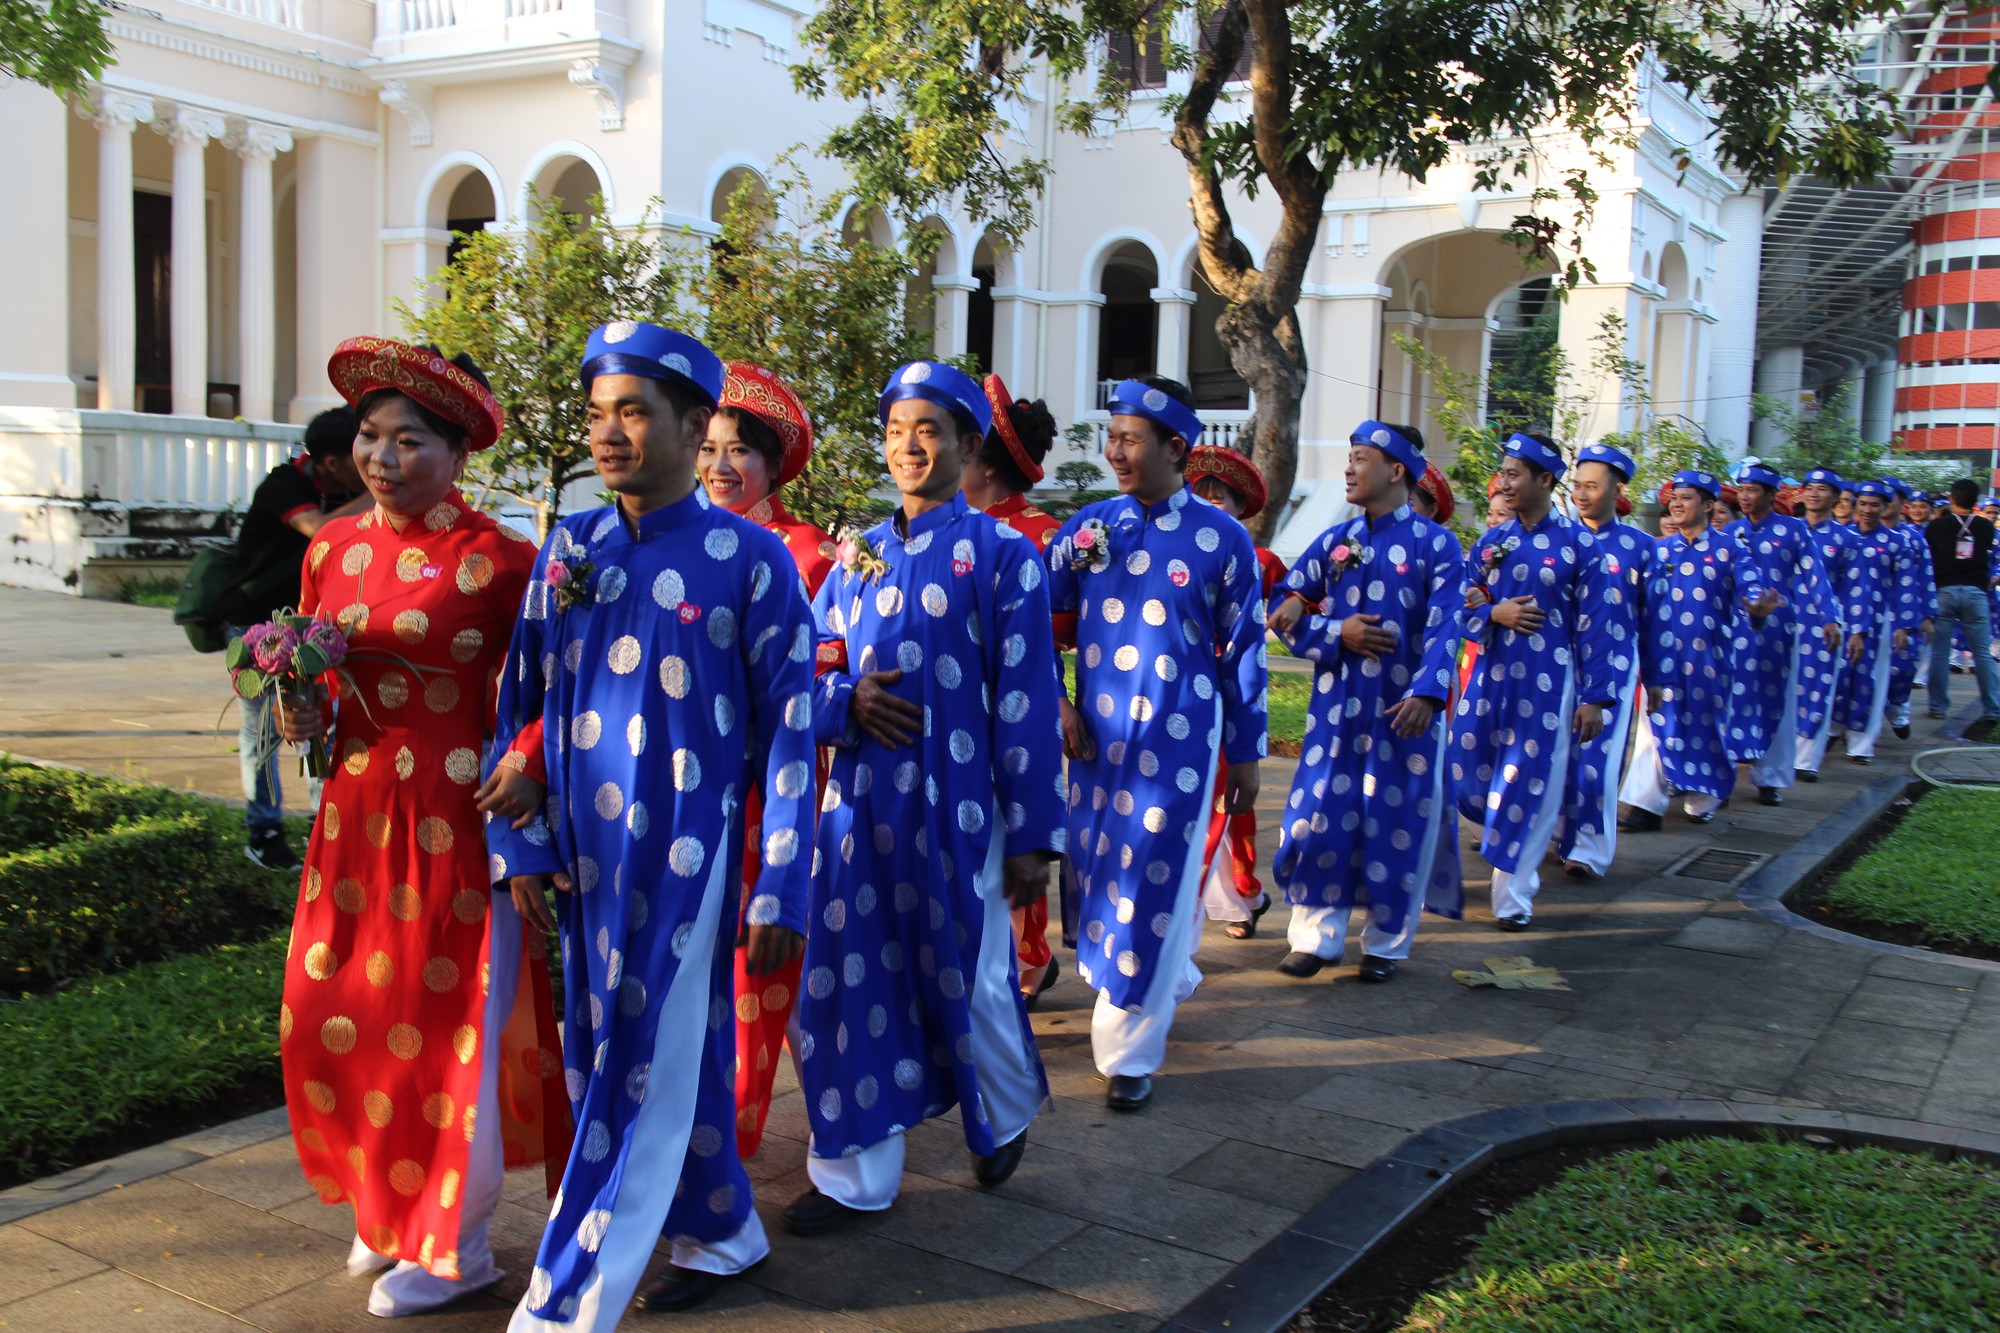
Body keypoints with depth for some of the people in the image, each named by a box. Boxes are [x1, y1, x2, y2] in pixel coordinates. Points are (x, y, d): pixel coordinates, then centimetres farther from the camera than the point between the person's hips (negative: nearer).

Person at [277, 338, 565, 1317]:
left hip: (453, 824, -6)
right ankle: (391, 1210, 34)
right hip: (356, 814, 6)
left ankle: (453, 1245, 25)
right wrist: (302, 715, -3)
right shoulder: (333, 548, 7)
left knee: (446, 1023, 4)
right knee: (334, 1014, 10)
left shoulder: (497, 559, -11)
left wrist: (518, 769, -29)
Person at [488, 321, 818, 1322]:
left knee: (645, 1077, -1)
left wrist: (779, 893, -8)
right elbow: (522, 703, 11)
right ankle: (721, 1234, 35)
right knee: (602, 1059, 15)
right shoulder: (567, 546, 6)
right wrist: (521, 848, 5)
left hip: (685, 856, -5)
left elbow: (788, 729, -6)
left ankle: (564, 1305, 11)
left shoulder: (750, 558, -6)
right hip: (582, 855, 5)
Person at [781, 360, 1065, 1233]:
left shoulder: (1002, 555, -4)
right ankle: (854, 1172, 22)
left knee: (967, 981, 9)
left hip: (954, 808, -4)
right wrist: (845, 702, -10)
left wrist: (1032, 838, -8)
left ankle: (1006, 1118, 39)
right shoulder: (857, 555, 10)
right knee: (847, 982, 6)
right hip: (857, 804, 4)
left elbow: (1026, 701, -6)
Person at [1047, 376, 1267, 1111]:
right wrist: (1055, 702, -3)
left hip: (1179, 740, -3)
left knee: (1152, 885, -1)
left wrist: (1246, 755, 3)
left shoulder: (1222, 539, -4)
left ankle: (1129, 1051, 11)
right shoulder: (1090, 525, 3)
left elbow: (1243, 653, 1)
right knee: (1099, 875, 13)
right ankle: (1167, 980, 39)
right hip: (1095, 736, 4)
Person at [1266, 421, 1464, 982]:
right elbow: (1285, 612, 8)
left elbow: (1445, 628, -9)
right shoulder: (1334, 540, 8)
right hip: (1337, 707, 3)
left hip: (1405, 709, -3)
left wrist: (1426, 694, -23)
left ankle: (1387, 943, 20)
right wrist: (1337, 633, -9)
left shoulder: (1437, 545, -1)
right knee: (1321, 814, 2)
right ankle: (1316, 935, 15)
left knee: (1399, 822, 4)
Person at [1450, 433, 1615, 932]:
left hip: (1549, 681, -4)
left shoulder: (1579, 544, -3)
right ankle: (1518, 866, 31)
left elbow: (1593, 624, -3)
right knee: (1469, 771, 5)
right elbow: (1467, 608, 14)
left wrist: (1594, 698, -6)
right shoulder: (1492, 541, 9)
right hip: (1492, 674, 4)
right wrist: (1494, 614, -9)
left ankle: (1513, 896, 12)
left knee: (1533, 786, -1)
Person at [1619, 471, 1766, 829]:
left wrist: (1755, 606, -32)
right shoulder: (1661, 550, 11)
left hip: (1707, 656, -2)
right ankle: (1646, 804, 1)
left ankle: (1702, 800, 25)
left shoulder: (1728, 547, 1)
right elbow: (1647, 602, 12)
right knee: (1658, 725, 0)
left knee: (1705, 722, 7)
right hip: (1663, 656, 3)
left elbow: (1748, 589, -10)